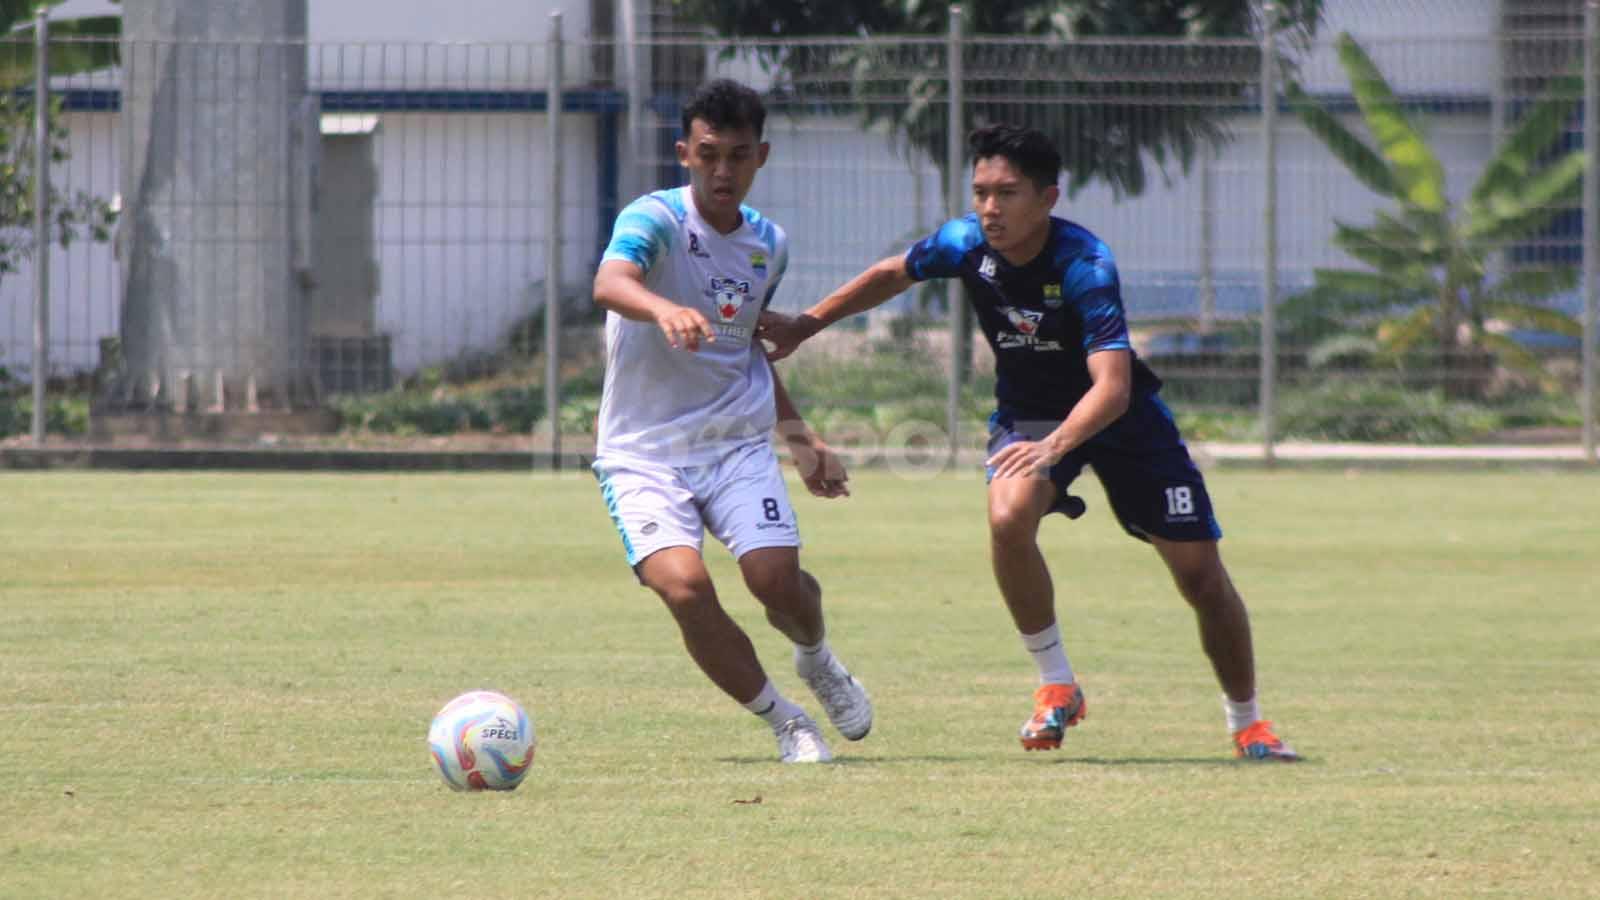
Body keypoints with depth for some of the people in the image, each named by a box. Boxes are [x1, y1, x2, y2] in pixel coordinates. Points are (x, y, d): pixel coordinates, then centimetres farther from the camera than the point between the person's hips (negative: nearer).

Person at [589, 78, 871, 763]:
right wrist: (663, 310, -56)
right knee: (683, 585, -25)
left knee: (777, 579, -17)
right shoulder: (655, 219, -12)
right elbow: (609, 284, -35)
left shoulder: (768, 245, 8)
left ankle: (818, 664, 20)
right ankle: (782, 721, -4)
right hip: (643, 450, -4)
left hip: (738, 443, 4)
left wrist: (800, 439, 22)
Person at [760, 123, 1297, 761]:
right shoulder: (966, 244, -18)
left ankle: (1247, 722, 20)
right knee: (1008, 516, -30)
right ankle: (1056, 685, -13)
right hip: (1028, 413, 3)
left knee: (1199, 571, -2)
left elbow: (1112, 385, -44)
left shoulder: (1085, 266, -33)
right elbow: (890, 275, 5)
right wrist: (805, 325, 5)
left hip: (1118, 417, -3)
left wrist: (1055, 445, -60)